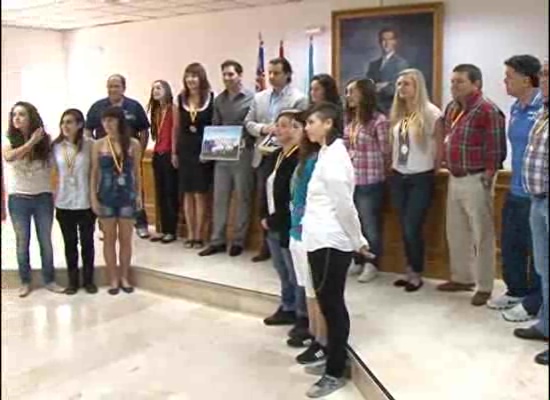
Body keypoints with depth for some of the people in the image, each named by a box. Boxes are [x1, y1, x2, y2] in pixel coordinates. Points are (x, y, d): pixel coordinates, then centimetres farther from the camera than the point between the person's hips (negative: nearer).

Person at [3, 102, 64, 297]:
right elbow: (9, 157, -26)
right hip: (18, 199, -1)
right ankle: (25, 281, 24)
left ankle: (49, 280, 23)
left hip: (43, 197, 1)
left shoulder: (44, 140, -1)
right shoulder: (9, 140, -4)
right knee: (22, 242, 10)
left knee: (46, 241, 10)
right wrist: (31, 142, -26)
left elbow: (51, 167, -1)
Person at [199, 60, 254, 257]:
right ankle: (217, 240, 13)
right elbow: (214, 126, 14)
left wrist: (245, 142, -19)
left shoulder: (251, 98, -4)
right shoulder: (219, 100, 12)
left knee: (243, 198, 5)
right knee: (219, 197, 6)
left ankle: (238, 241, 13)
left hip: (243, 154, -5)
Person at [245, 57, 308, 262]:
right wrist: (262, 129, -9)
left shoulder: (299, 99, -4)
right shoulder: (259, 97, 12)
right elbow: (248, 123, 10)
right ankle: (267, 247, 21)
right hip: (263, 157, 5)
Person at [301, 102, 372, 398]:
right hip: (321, 241, 9)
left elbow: (344, 205, -18)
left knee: (331, 305, 0)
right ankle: (333, 360, 28)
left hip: (331, 243, -9)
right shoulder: (326, 154, 14)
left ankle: (335, 373, 10)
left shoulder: (333, 158, -17)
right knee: (329, 304, 16)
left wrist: (359, 241, -9)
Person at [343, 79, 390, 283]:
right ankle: (358, 262, 28)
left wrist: (379, 171, 2)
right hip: (349, 180, 6)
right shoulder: (347, 119, 7)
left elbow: (386, 152, -9)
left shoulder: (378, 120, -14)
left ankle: (371, 264, 21)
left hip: (370, 181, -6)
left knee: (370, 224, 7)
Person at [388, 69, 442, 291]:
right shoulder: (397, 114, 8)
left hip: (421, 178, -6)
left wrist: (434, 165, -1)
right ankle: (410, 271, 23)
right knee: (404, 228, 10)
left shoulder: (431, 112, -11)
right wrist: (393, 164, 12)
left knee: (413, 228, -4)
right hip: (398, 177, 6)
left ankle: (417, 275, 12)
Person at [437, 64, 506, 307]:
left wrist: (487, 177, -16)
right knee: (456, 232, 16)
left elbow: (496, 149, -17)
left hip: (475, 181, -8)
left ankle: (484, 287, 12)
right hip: (454, 179, 9)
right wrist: (447, 166, 14)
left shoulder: (487, 110, -15)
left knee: (481, 234, 2)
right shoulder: (452, 108, 10)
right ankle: (462, 278, 31)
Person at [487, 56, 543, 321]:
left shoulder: (543, 109, -19)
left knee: (536, 250, 7)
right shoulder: (515, 109, 9)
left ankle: (534, 304, 21)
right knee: (510, 244, 19)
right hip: (515, 190, 9)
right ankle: (516, 291, 38)